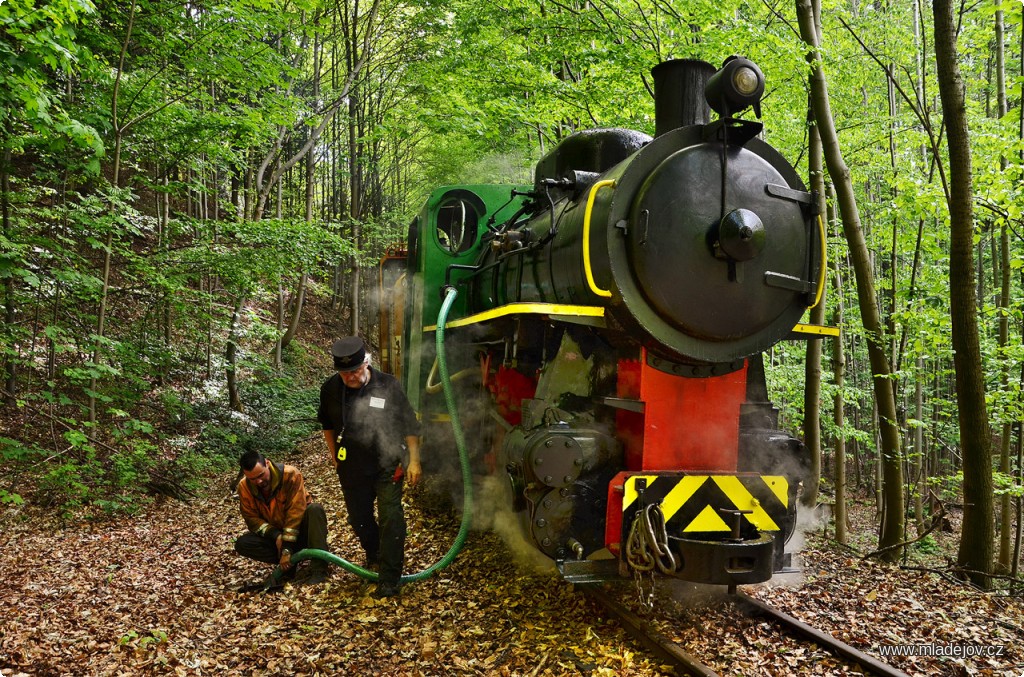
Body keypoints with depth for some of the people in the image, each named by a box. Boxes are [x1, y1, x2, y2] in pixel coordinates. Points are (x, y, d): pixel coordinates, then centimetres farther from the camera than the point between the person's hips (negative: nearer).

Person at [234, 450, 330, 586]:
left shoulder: (290, 474, -22)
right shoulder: (244, 487, -10)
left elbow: (295, 512, -26)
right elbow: (252, 519, -9)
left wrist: (287, 548, -30)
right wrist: (275, 535, -26)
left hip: (299, 531, -3)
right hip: (274, 536, 3)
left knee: (315, 509, -34)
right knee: (241, 544, -21)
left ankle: (318, 569, -36)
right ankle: (290, 563, -15)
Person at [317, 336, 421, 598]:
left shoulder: (388, 385, -16)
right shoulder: (330, 388, -7)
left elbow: (410, 424, -8)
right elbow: (327, 423, 13)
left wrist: (414, 461, -10)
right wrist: (334, 455, 13)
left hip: (387, 465, -4)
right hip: (352, 467, 4)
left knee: (391, 518, -11)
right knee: (358, 518, 17)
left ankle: (389, 579, -2)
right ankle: (374, 555, 45)